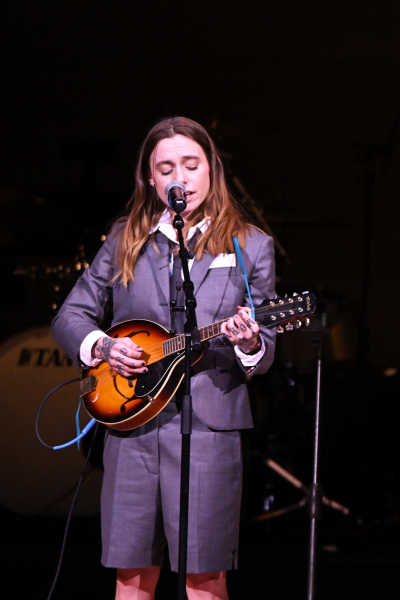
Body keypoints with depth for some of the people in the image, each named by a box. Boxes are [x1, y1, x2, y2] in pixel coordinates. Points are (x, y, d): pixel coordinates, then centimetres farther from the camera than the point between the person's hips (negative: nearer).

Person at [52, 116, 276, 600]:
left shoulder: (250, 247, 7)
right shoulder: (125, 242, 12)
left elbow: (263, 356, 5)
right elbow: (70, 318, 14)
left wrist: (249, 345, -18)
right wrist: (101, 347, -7)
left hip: (208, 425, -2)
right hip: (130, 424, 2)